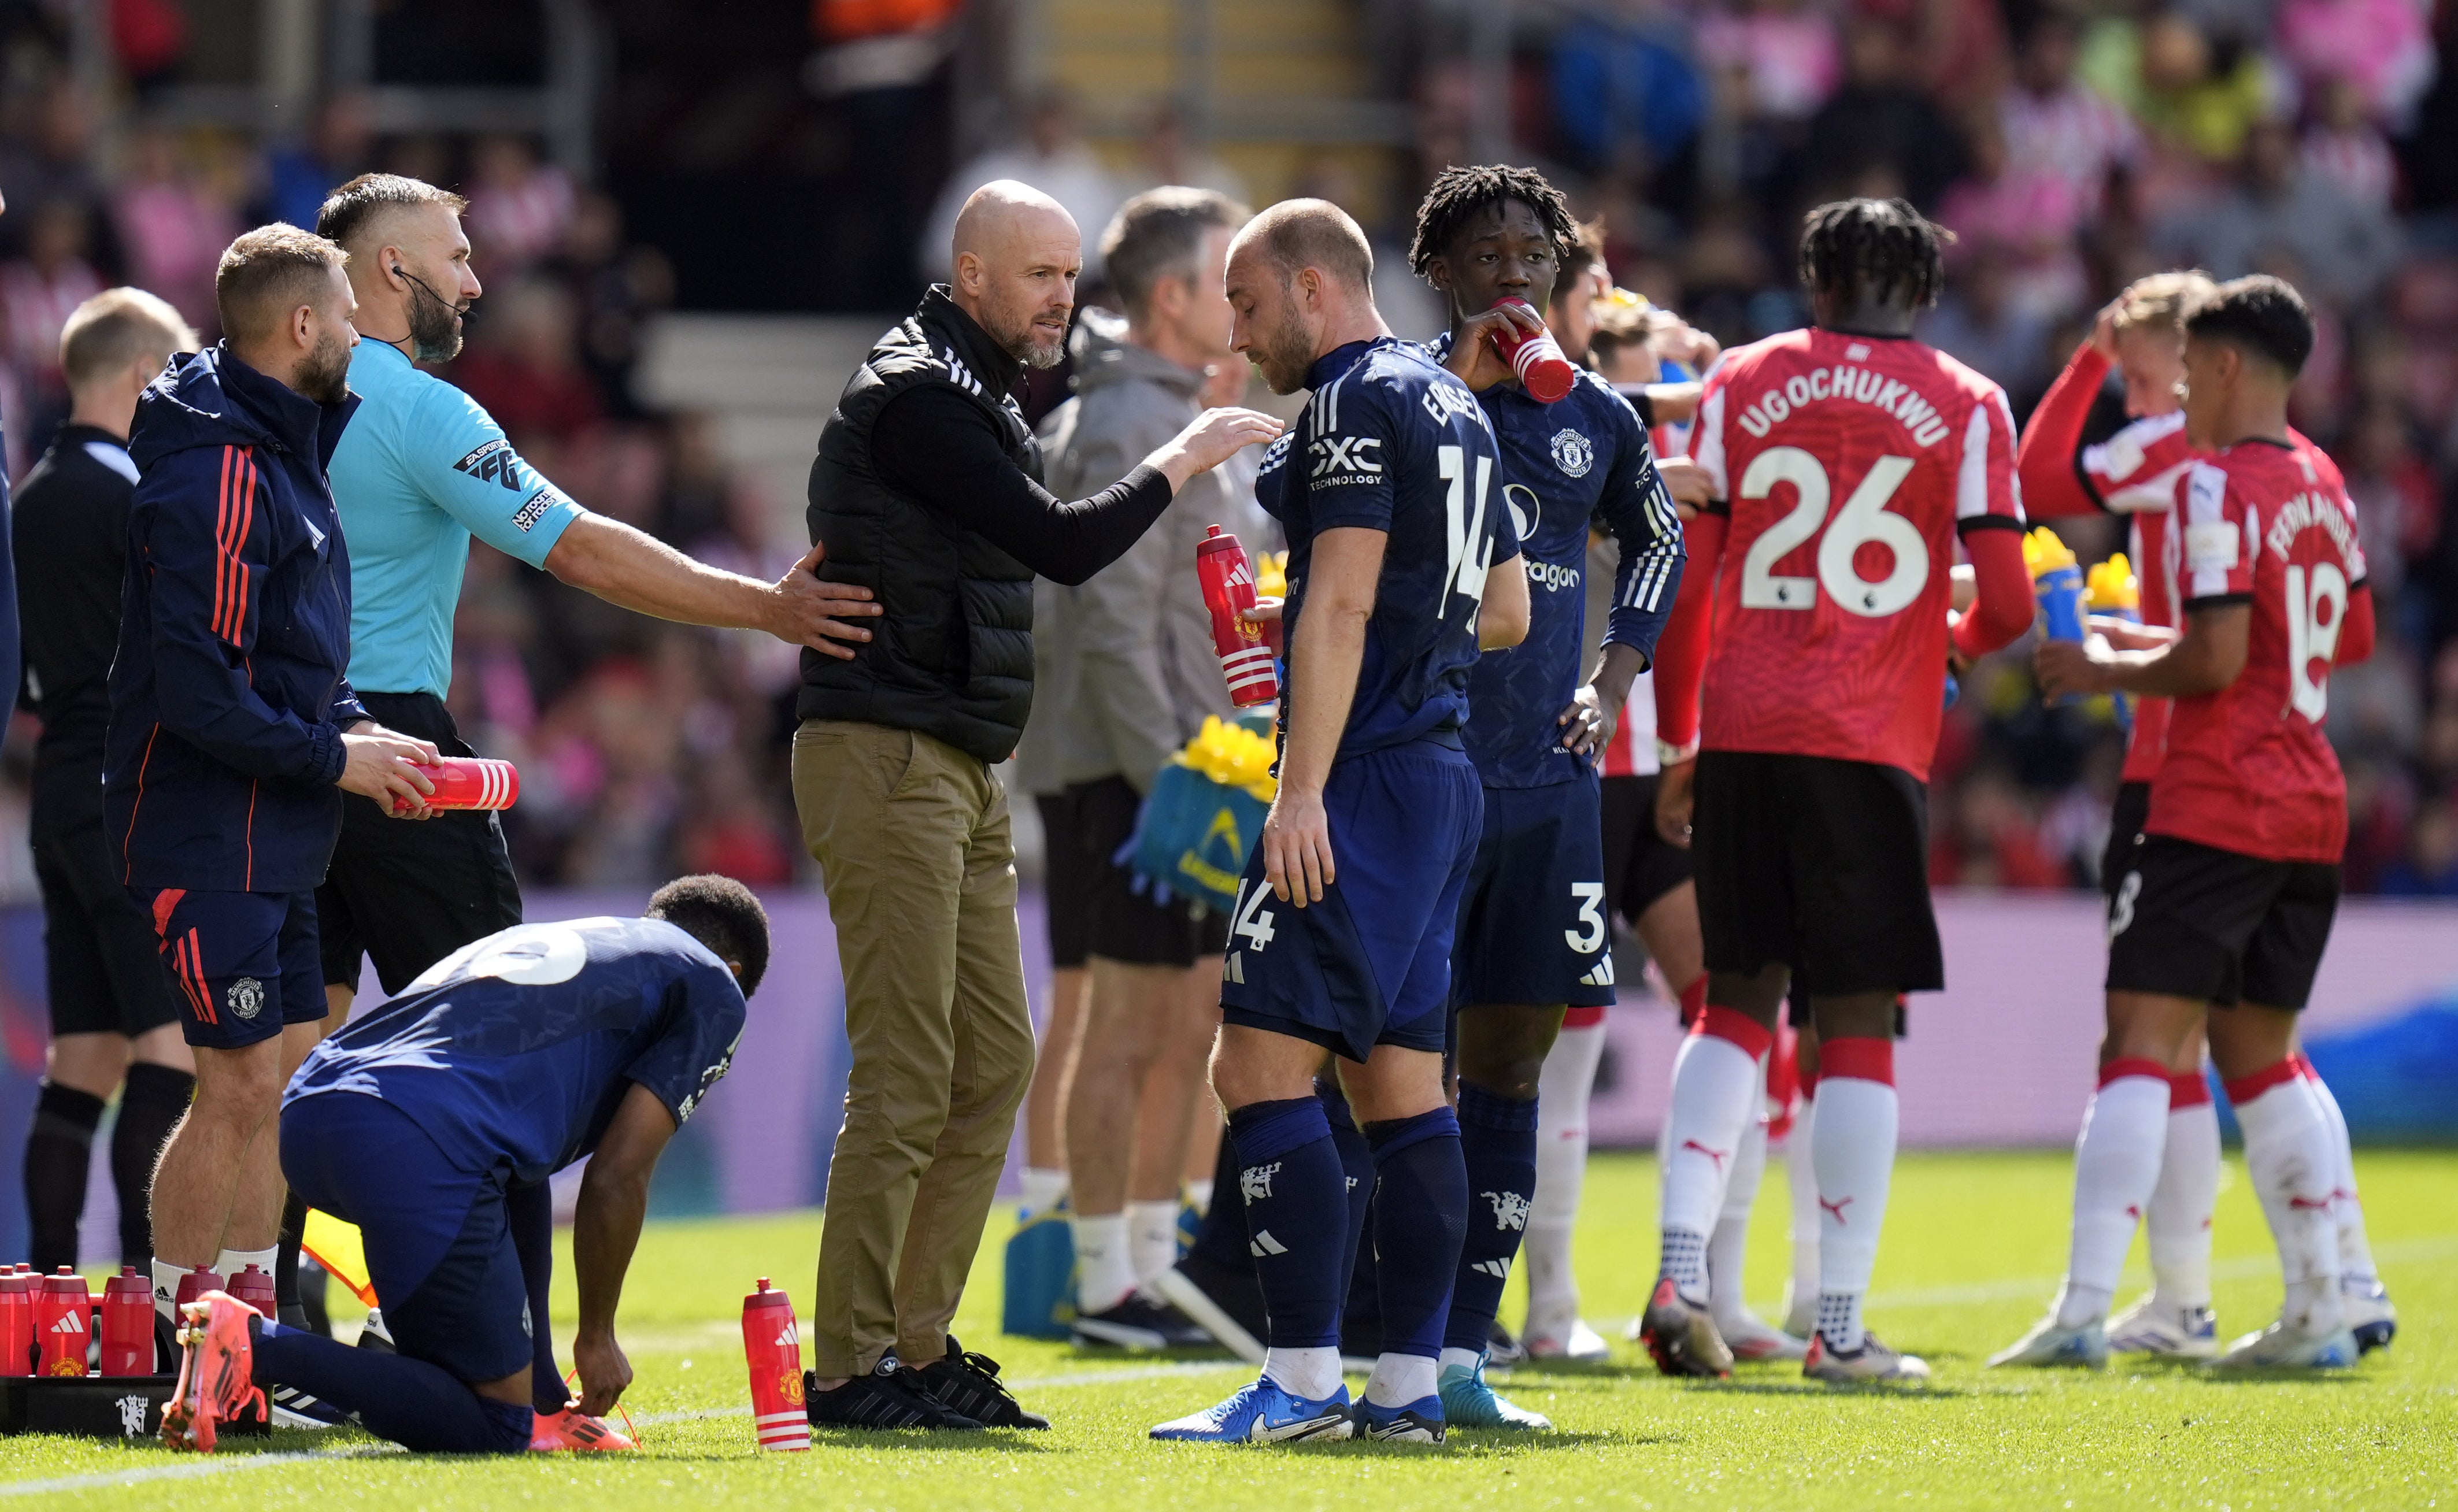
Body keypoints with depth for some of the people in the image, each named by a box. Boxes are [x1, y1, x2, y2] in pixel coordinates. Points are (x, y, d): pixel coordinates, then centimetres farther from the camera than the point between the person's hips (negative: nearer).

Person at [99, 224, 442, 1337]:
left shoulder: (279, 453, 15)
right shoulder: (220, 473, -18)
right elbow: (197, 690, -23)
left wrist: (350, 726, 9)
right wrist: (332, 756, -15)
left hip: (270, 841, 10)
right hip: (208, 835, -10)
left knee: (290, 1077, 11)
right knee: (240, 1087, -10)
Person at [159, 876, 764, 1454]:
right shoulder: (712, 988, 18)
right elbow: (617, 1179, 8)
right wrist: (596, 1336, 21)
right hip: (424, 1145, -8)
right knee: (490, 1426, 0)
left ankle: (538, 1409, 23)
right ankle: (255, 1343, -16)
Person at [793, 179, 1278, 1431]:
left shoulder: (977, 398, 20)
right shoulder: (912, 399, -13)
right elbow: (1061, 547, -19)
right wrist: (1180, 462, -8)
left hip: (958, 769, 10)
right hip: (883, 760, -10)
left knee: (994, 1060, 9)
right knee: (908, 1073, -11)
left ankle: (917, 1343, 14)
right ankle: (850, 1368, -8)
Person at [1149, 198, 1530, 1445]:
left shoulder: (1355, 405, -10)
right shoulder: (1453, 406, 19)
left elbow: (1342, 604, -18)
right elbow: (1504, 610, 25)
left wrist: (1303, 790, -23)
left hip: (1366, 780, -10)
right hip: (1445, 772, 10)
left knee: (1262, 1063, -11)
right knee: (1400, 1081, 9)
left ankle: (1299, 1383, -15)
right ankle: (1409, 1385, 8)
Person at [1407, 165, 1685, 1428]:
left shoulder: (1595, 417, 11)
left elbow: (1657, 542, 29)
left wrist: (1612, 683, 15)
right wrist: (1460, 375, -20)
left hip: (1547, 780, 5)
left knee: (1511, 1065, 5)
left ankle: (1462, 1354, 10)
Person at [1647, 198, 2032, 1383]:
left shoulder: (1739, 383, 10)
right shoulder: (1965, 406, 5)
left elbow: (1686, 585, 6)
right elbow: (2008, 608, -1)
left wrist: (1675, 745, 14)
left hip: (1740, 731, 2)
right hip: (1872, 743, -2)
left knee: (1737, 1002, 12)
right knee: (1857, 1022, 3)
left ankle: (1680, 1270, -6)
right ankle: (1840, 1327, 2)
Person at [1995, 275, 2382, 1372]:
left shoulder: (2220, 483, -12)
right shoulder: (2324, 486, 15)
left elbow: (2215, 659, -20)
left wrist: (2107, 670, -3)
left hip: (2213, 814, -8)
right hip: (2310, 813, 8)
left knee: (2142, 1045, -11)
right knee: (2259, 1055, 16)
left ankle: (2082, 1311, -18)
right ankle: (2321, 1311, 12)